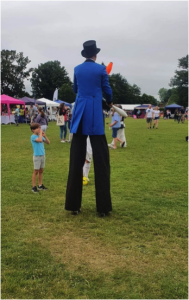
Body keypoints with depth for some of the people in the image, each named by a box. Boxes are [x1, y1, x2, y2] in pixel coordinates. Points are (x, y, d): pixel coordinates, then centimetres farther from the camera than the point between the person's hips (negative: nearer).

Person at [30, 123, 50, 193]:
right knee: (36, 171, 0)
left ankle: (40, 185, 23)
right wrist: (40, 133, -17)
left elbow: (48, 142, 6)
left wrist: (44, 135, -4)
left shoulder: (40, 136, 7)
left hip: (42, 155, 7)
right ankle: (34, 186, 9)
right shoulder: (33, 137, -13)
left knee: (41, 171, 13)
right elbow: (40, 140, -31)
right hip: (37, 156, -7)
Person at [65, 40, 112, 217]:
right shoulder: (101, 69, 0)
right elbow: (107, 90, 8)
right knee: (100, 160, -1)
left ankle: (74, 205, 6)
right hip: (95, 115, -3)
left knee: (76, 159, 4)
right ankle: (103, 207, -1)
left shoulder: (77, 69, 10)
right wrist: (109, 102, 28)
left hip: (79, 113, 4)